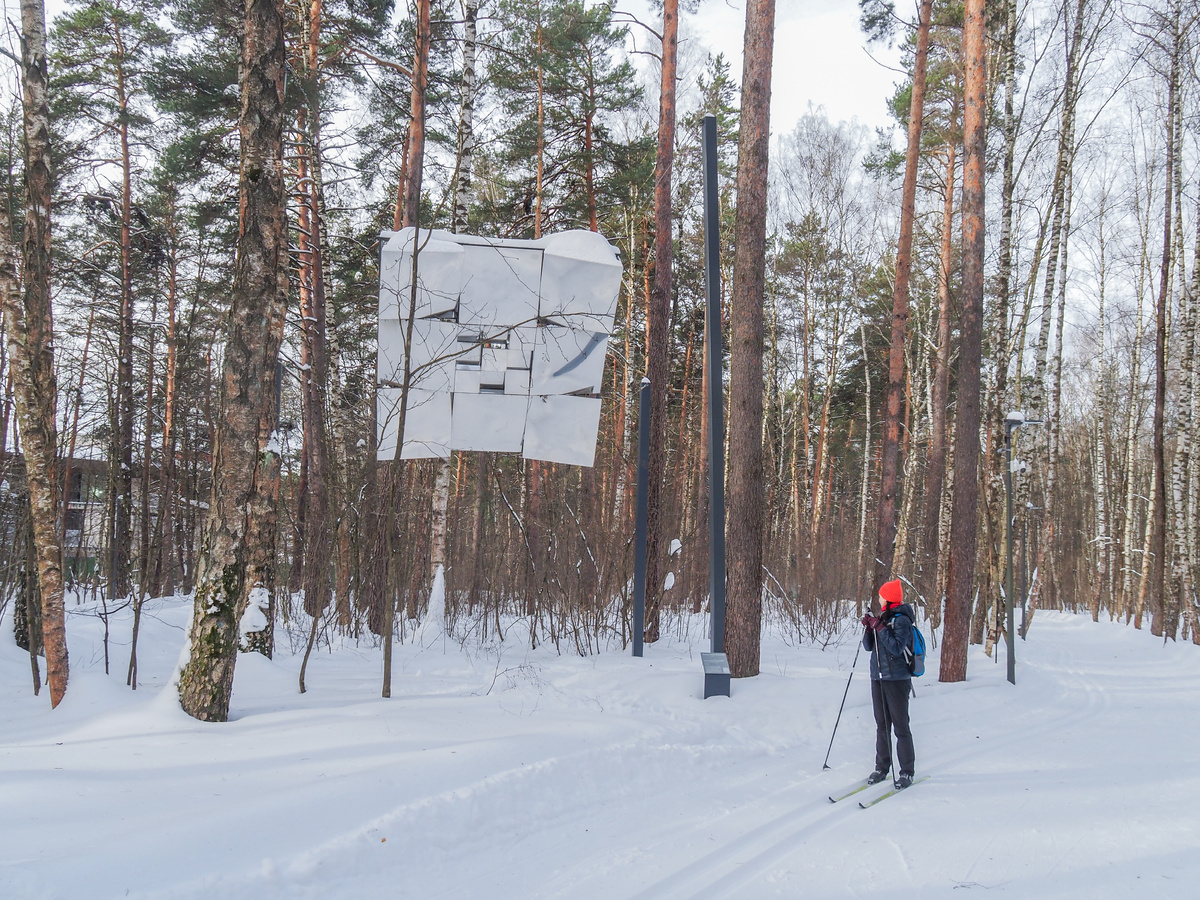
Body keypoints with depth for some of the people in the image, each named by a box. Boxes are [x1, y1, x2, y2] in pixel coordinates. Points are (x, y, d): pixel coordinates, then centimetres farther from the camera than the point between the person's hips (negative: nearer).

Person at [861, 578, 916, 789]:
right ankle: (881, 768, 18)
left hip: (897, 679, -7)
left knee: (901, 726, -3)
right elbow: (869, 646, 12)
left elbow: (897, 648, -21)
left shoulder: (902, 620, -10)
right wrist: (869, 628, -4)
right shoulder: (882, 617, 13)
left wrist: (880, 628, -20)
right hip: (878, 678, 8)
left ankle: (906, 772, 3)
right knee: (881, 725, 11)